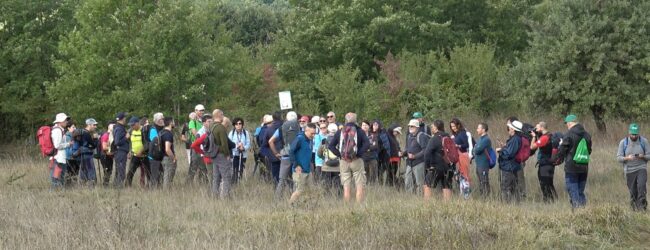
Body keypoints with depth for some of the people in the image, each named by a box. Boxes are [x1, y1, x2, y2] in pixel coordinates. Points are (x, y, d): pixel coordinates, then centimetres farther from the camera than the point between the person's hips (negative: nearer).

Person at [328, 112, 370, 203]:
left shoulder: (340, 132, 6)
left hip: (344, 162, 3)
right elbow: (367, 144, -15)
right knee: (360, 187, 0)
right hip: (356, 161, -3)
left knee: (346, 188, 6)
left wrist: (339, 155, 2)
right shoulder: (359, 131, -2)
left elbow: (330, 146, 2)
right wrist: (359, 153, -9)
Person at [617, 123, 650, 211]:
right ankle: (634, 207, 19)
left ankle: (641, 205, -20)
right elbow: (619, 157, -2)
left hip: (641, 168, -1)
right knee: (633, 191, 2)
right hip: (629, 170, 1)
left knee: (641, 185, -23)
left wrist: (643, 156, -20)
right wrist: (627, 158, -22)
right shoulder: (623, 143, -1)